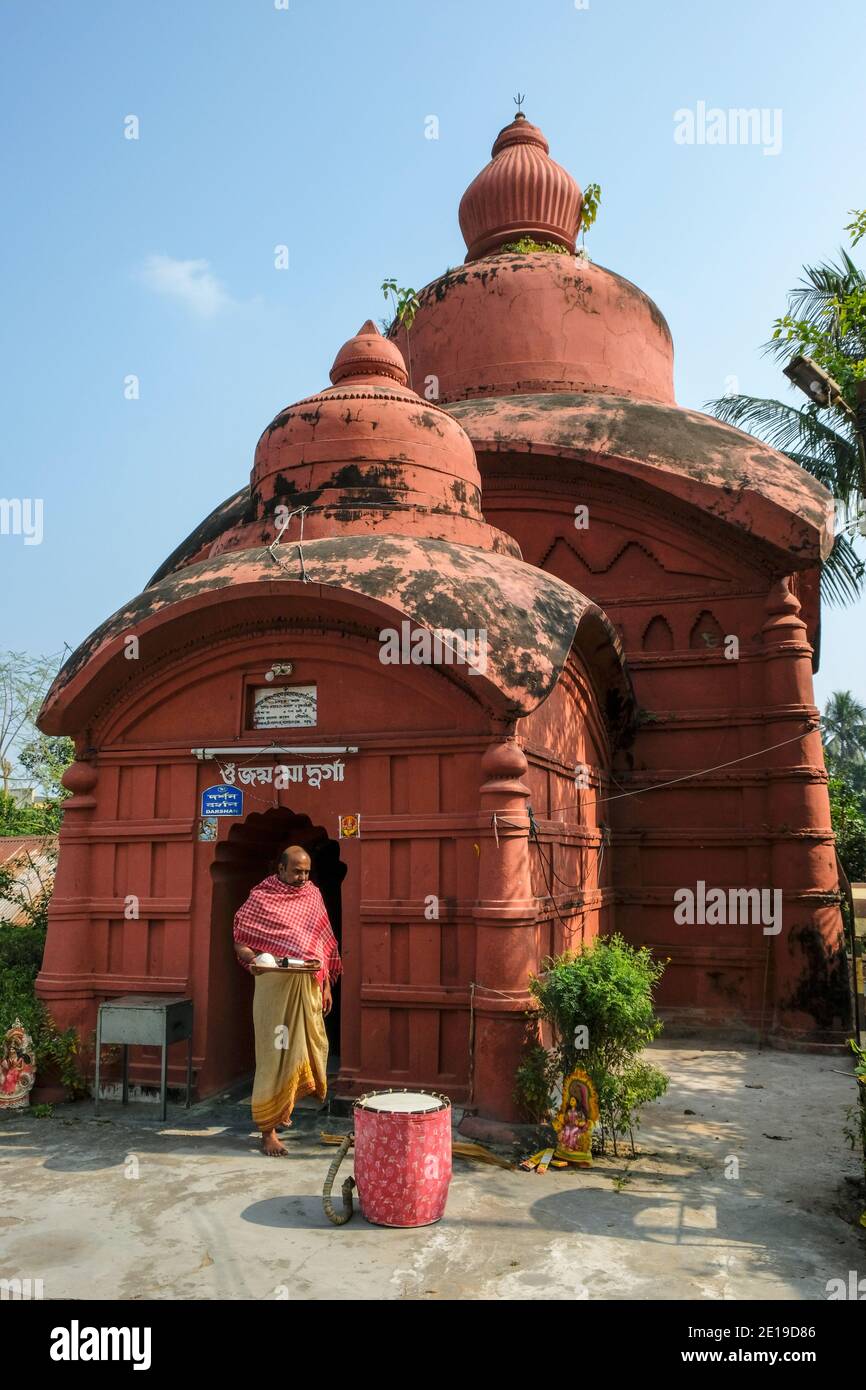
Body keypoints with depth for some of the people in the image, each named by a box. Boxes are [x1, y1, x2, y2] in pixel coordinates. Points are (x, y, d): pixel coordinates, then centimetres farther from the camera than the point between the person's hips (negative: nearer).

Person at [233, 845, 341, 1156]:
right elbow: (240, 942, -5)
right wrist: (253, 960, -26)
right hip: (275, 986, -5)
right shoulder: (260, 898, -5)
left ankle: (283, 1105, 37)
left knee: (308, 1047, 13)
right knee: (275, 1053, -4)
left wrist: (327, 984, 12)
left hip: (309, 986, 5)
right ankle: (268, 1129, 6)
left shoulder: (312, 894, 9)